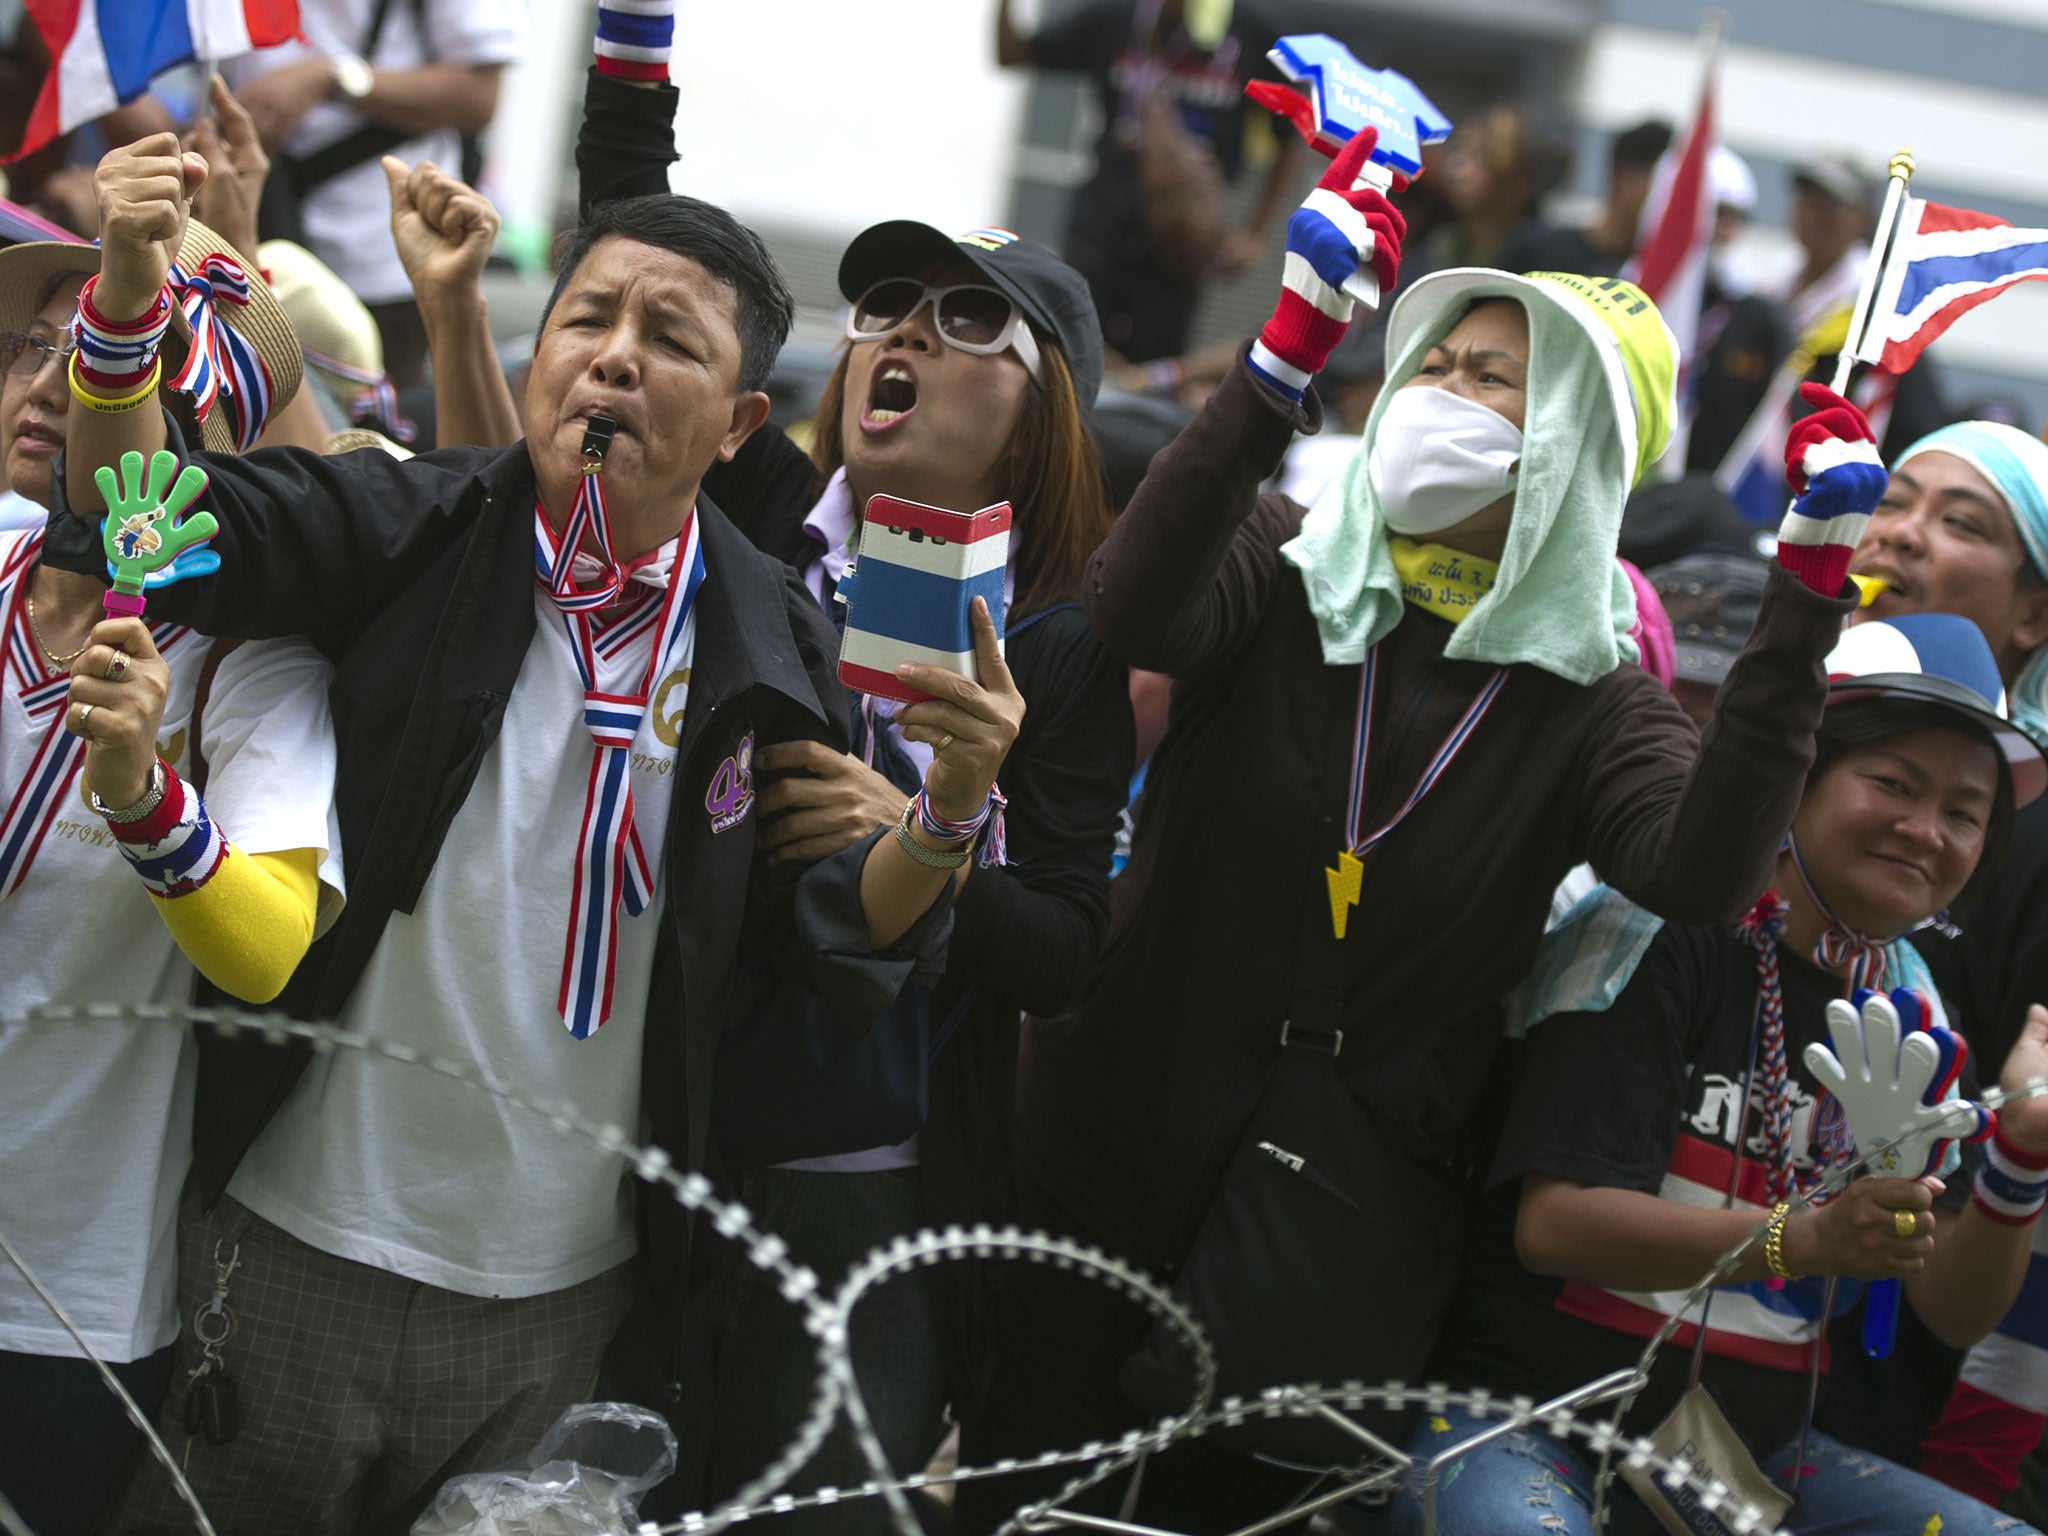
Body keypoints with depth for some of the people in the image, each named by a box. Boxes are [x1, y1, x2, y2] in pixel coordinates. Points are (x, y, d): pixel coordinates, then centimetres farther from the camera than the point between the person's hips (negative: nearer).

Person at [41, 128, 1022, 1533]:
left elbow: (841, 932, 1)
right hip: (300, 1243, -1)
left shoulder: (776, 642, 0)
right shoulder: (417, 529, -5)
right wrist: (127, 297, -32)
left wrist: (952, 804, -19)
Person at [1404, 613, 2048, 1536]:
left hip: (1748, 1456, 7)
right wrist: (1804, 1240, -30)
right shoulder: (1666, 939, -9)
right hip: (1523, 1416, -6)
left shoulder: (1912, 1013, 10)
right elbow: (1555, 1224, -18)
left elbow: (1954, 1310, 7)